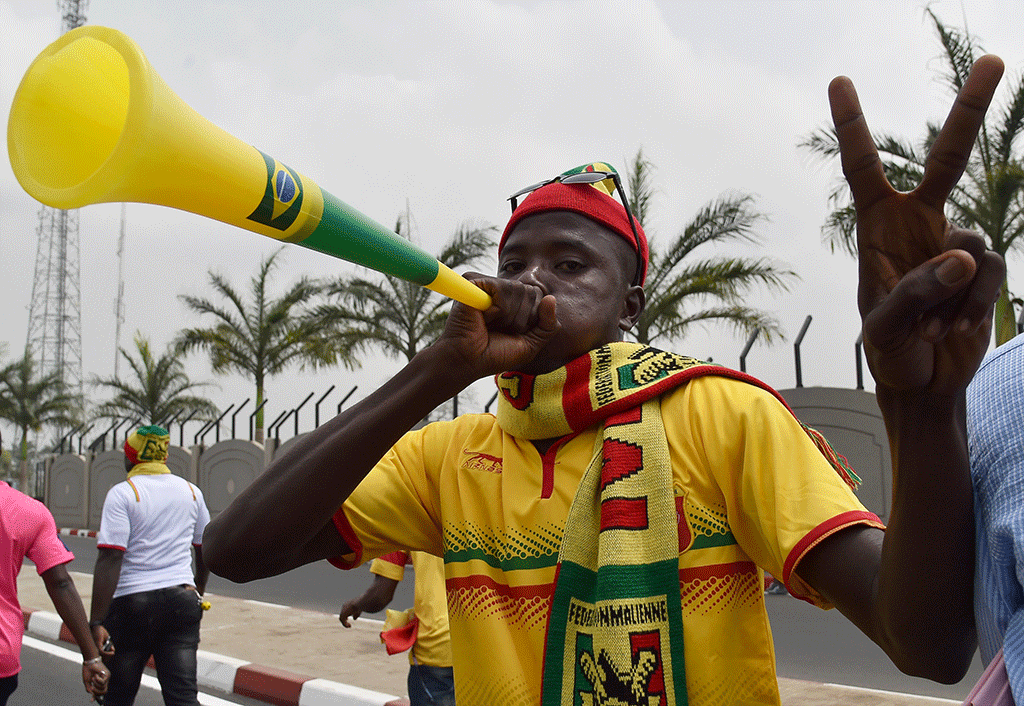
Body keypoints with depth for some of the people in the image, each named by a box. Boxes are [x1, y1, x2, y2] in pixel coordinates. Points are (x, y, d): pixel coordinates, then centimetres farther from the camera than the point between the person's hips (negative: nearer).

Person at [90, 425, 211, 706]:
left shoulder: (122, 493, -7)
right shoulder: (191, 492, 10)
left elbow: (110, 559, -16)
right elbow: (206, 550, 20)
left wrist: (97, 622, -17)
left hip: (132, 604, -4)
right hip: (182, 602, 4)